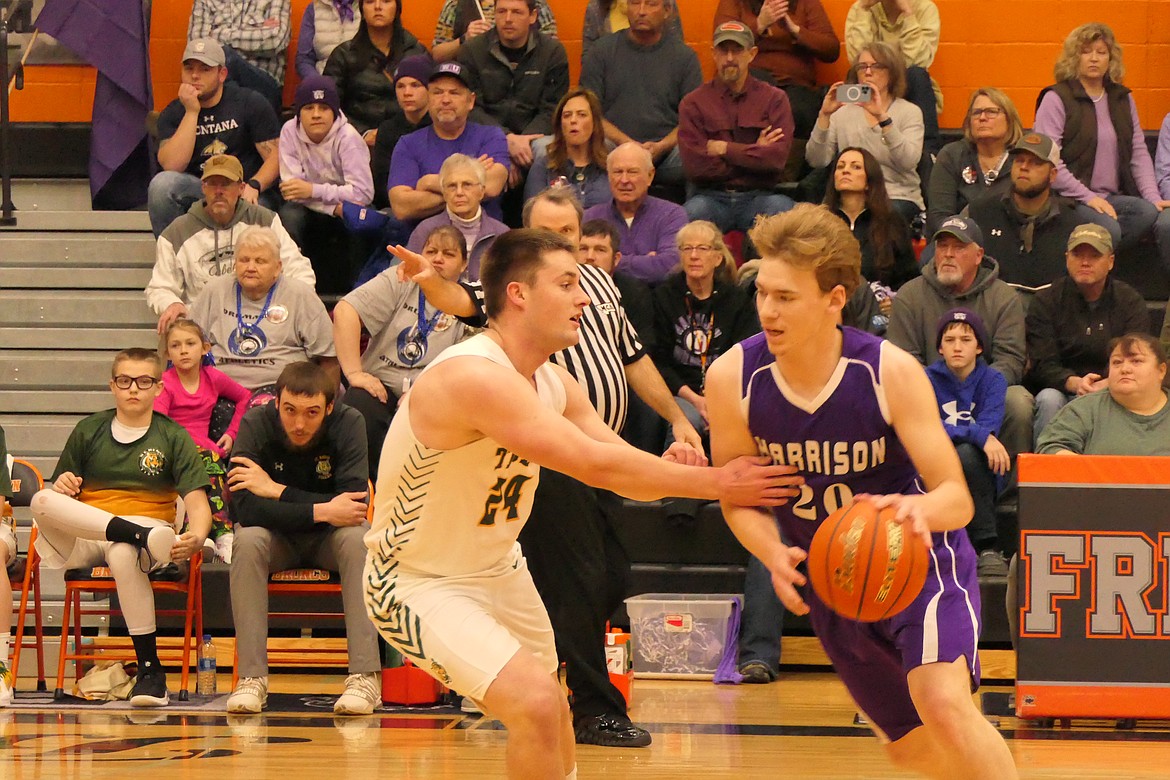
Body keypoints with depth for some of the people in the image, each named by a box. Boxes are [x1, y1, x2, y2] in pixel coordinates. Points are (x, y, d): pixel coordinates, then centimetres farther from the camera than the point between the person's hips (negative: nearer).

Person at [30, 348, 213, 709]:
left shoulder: (174, 437, 7)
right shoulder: (89, 431, 14)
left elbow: (197, 501, -4)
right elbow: (60, 498, 15)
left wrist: (197, 536, -27)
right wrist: (61, 487, -11)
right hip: (83, 538, 2)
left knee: (123, 555, -41)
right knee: (42, 501, -30)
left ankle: (150, 669, -35)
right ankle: (144, 536, -42)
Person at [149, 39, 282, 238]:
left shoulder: (250, 104, 2)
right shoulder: (173, 113, 5)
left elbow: (276, 157, -4)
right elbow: (172, 166, -12)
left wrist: (253, 186, -23)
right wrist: (192, 112, -13)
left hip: (245, 194, -2)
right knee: (162, 183, -28)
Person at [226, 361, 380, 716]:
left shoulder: (348, 424, -19)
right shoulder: (256, 424, -19)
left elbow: (354, 504, -27)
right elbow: (245, 507, -28)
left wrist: (276, 490, -28)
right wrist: (320, 511, -36)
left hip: (329, 539, 0)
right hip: (278, 538, 0)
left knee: (358, 537, -32)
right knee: (247, 541, -32)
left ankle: (365, 674, -34)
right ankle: (252, 676, -31)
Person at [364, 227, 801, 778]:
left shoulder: (554, 385, 0)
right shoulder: (474, 376, -31)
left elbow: (623, 470, 3)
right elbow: (593, 463, -33)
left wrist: (667, 468, -21)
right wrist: (715, 483, -28)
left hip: (496, 566, 10)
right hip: (417, 583, -10)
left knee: (551, 711, 24)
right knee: (536, 702, -25)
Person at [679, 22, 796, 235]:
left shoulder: (774, 99, 7)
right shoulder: (693, 103, 5)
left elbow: (777, 158, -7)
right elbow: (695, 166, -7)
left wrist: (724, 149, -5)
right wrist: (754, 153, -3)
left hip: (759, 197, 1)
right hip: (711, 196, -1)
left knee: (782, 208, -33)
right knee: (694, 211, -35)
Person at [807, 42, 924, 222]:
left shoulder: (910, 111, 6)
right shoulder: (843, 111, 12)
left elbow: (908, 162, -13)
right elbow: (816, 161, 0)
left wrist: (882, 117, -23)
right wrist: (824, 116, -12)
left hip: (898, 197, -2)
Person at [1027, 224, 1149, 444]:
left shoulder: (1131, 302, 5)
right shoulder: (1046, 301, 3)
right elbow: (1042, 365, -7)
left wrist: (1107, 385, -28)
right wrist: (1074, 383, -28)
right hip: (1062, 390, 0)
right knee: (1048, 399, -32)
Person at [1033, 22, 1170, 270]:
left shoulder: (1123, 99, 18)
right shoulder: (1057, 99, 0)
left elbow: (1139, 154, 15)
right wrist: (1088, 198, -15)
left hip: (1114, 198, 5)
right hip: (1071, 200, -5)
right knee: (1107, 228, -36)